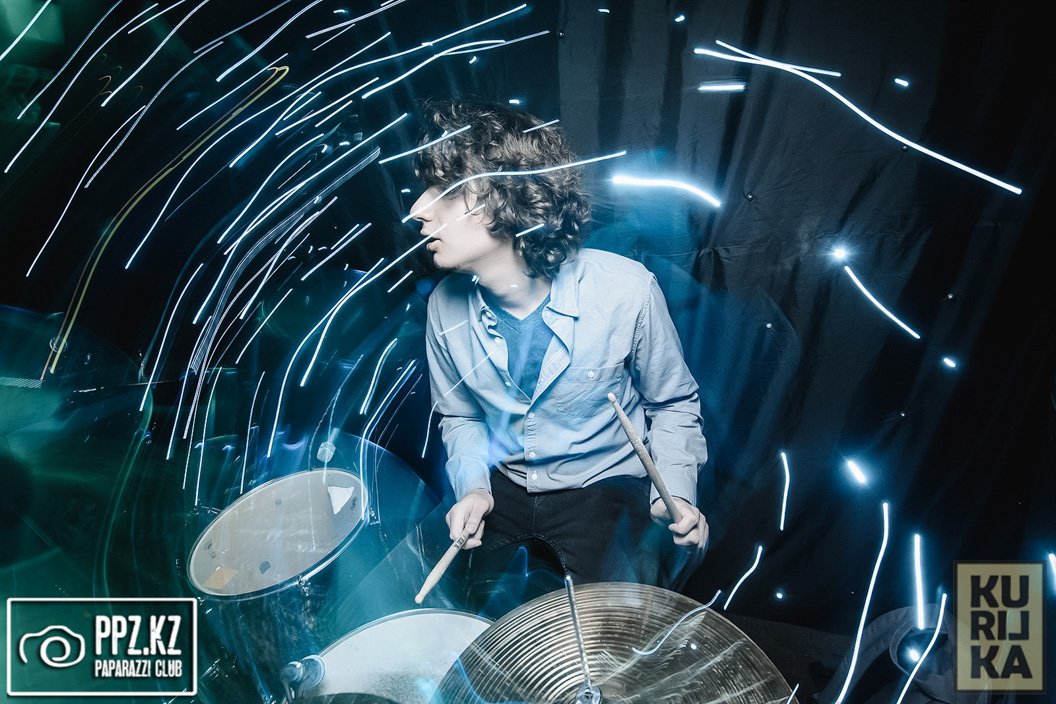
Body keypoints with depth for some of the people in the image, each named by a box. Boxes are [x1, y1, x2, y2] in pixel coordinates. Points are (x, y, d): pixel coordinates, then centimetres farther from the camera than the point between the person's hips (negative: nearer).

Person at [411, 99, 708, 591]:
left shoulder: (625, 290, -24)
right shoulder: (447, 305, -12)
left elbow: (673, 404, -5)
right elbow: (460, 416, 7)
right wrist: (473, 486, -11)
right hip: (501, 488, 4)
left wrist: (675, 491, -20)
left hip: (604, 489, -3)